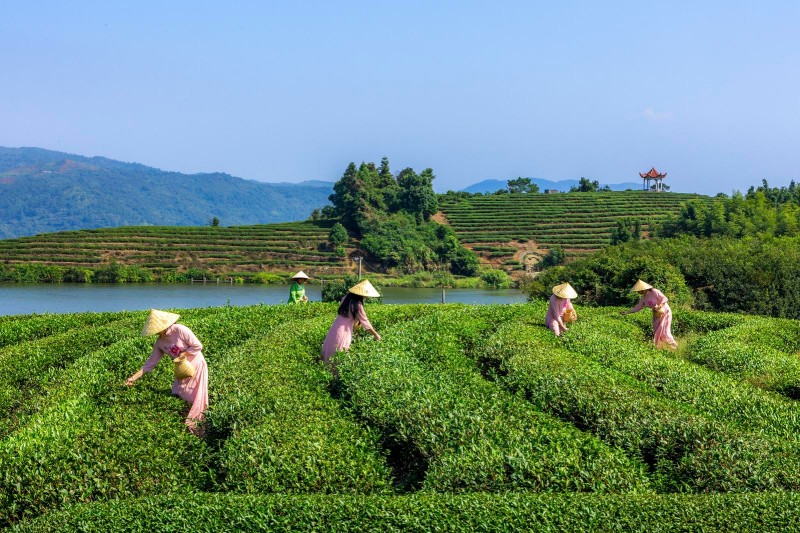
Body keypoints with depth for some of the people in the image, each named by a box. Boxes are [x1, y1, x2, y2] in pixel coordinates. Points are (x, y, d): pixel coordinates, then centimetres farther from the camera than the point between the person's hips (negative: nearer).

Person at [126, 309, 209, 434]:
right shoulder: (160, 342, -5)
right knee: (179, 396, 9)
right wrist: (134, 377, -8)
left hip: (196, 366, -6)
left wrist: (182, 355, -21)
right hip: (181, 371, 6)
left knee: (196, 397, 0)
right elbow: (151, 362, -2)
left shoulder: (180, 330, -24)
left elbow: (198, 346, -19)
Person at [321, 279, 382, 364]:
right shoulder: (357, 305, -14)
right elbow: (365, 322, -8)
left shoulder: (346, 298, 6)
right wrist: (375, 334, 2)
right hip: (343, 332, -7)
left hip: (334, 328, 7)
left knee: (330, 352, 13)